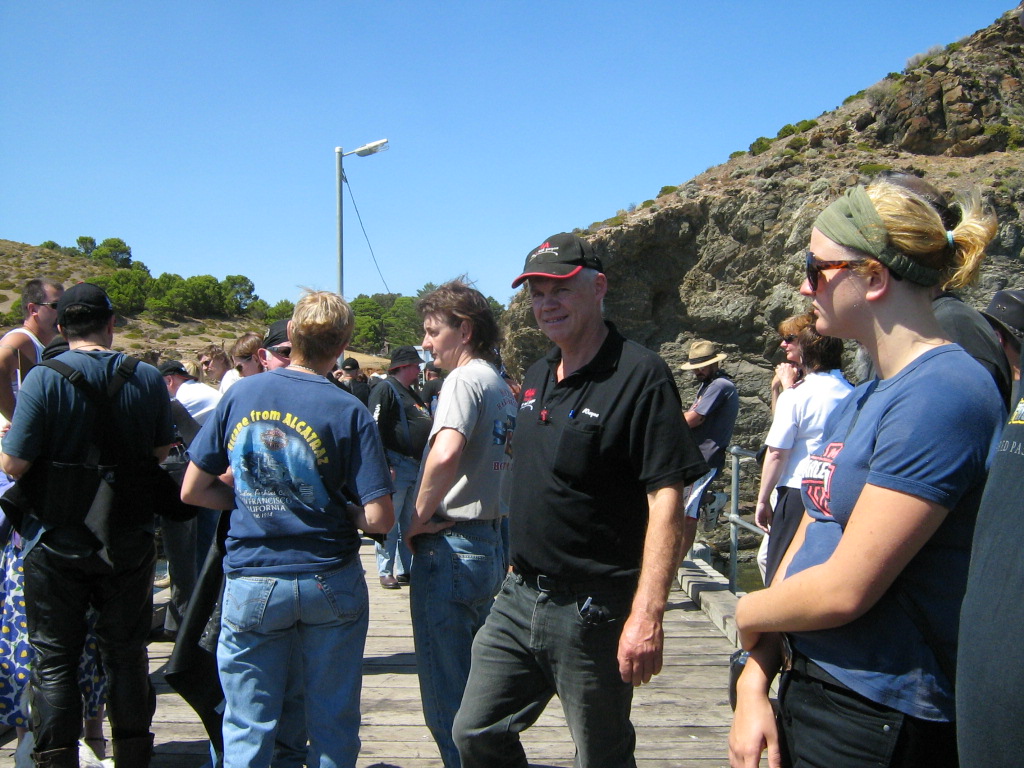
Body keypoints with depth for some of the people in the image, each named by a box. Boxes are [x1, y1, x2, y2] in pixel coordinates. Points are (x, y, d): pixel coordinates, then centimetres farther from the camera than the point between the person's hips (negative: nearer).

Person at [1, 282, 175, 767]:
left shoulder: (44, 379, -14)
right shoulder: (149, 379, -5)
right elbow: (162, 450, 5)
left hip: (58, 542, -3)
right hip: (129, 541, 3)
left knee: (54, 659, 10)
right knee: (126, 654, 15)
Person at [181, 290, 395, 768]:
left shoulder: (239, 396, -2)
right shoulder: (348, 412, -11)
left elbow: (192, 491, 4)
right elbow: (379, 519, -15)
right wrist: (339, 513, 4)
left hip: (251, 582, 2)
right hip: (330, 581, -2)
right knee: (333, 726, 14)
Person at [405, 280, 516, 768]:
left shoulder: (465, 379, -13)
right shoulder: (502, 388, 15)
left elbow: (445, 454, -30)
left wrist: (418, 519, -17)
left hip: (449, 549, -9)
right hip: (490, 547, 9)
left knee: (446, 699, 2)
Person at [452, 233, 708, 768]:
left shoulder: (639, 375, -15)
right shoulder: (537, 376, 10)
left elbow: (666, 500, -20)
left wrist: (647, 616, -26)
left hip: (592, 613, -7)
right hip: (518, 600, 7)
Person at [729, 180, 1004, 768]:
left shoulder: (942, 396, -21)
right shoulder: (859, 400, 8)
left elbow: (843, 591, -23)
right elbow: (807, 543, 7)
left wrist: (747, 613, -4)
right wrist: (755, 682, -1)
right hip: (811, 691, 8)